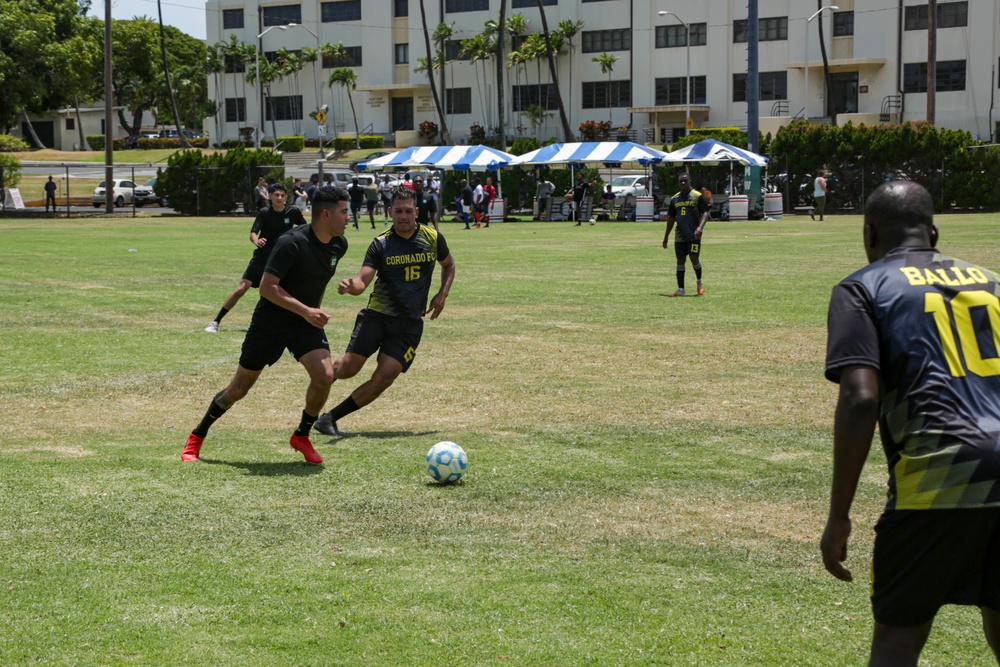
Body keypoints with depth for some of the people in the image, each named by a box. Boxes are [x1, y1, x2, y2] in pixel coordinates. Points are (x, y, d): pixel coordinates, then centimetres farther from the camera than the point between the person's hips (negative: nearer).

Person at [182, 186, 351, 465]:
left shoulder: (339, 245, -3)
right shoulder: (292, 243, -25)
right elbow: (267, 286, -26)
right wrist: (305, 310, -31)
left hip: (306, 322, 5)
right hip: (269, 323, -5)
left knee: (325, 376, -19)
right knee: (239, 388, 4)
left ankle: (302, 436, 4)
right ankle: (196, 437, 26)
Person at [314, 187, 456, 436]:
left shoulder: (433, 238, 1)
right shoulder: (381, 244, -6)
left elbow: (449, 265, 20)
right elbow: (363, 280, -15)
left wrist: (442, 295, 5)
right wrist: (351, 286, -38)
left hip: (410, 322, 2)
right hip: (377, 313, -1)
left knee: (384, 378, -12)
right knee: (348, 368, -14)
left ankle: (331, 418, -1)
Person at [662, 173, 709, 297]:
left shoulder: (697, 196, -3)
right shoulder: (674, 199, 12)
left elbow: (705, 213, -8)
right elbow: (671, 218, 18)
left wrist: (700, 227, -26)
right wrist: (666, 237, 16)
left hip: (694, 235, -5)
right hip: (680, 236, 5)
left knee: (694, 259, -9)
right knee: (680, 261, 3)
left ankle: (700, 283, 17)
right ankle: (680, 290, 6)